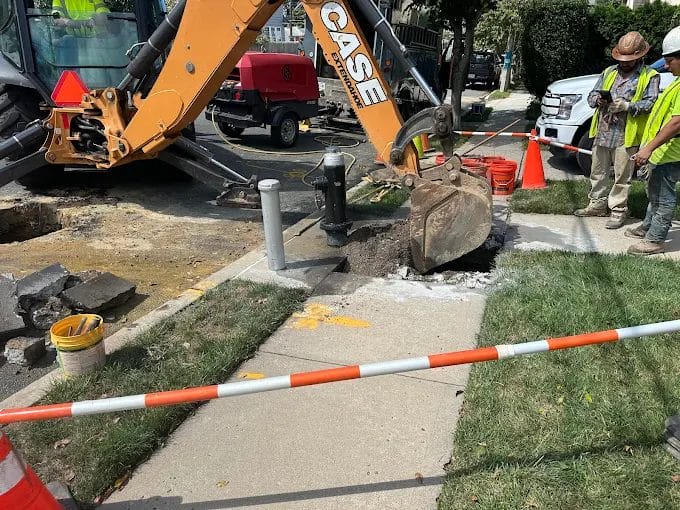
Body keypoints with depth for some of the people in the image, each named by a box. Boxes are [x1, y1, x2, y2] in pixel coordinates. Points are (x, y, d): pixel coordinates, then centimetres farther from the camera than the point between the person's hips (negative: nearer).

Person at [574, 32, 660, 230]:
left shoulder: (650, 76, 1)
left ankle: (618, 211, 9)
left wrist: (627, 106, -20)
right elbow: (592, 95, 15)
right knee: (598, 171, 13)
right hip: (602, 131, 5)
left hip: (626, 136, -5)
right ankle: (597, 204, 26)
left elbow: (651, 103, -7)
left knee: (622, 175, 0)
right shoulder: (609, 72, 16)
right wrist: (597, 99, -8)